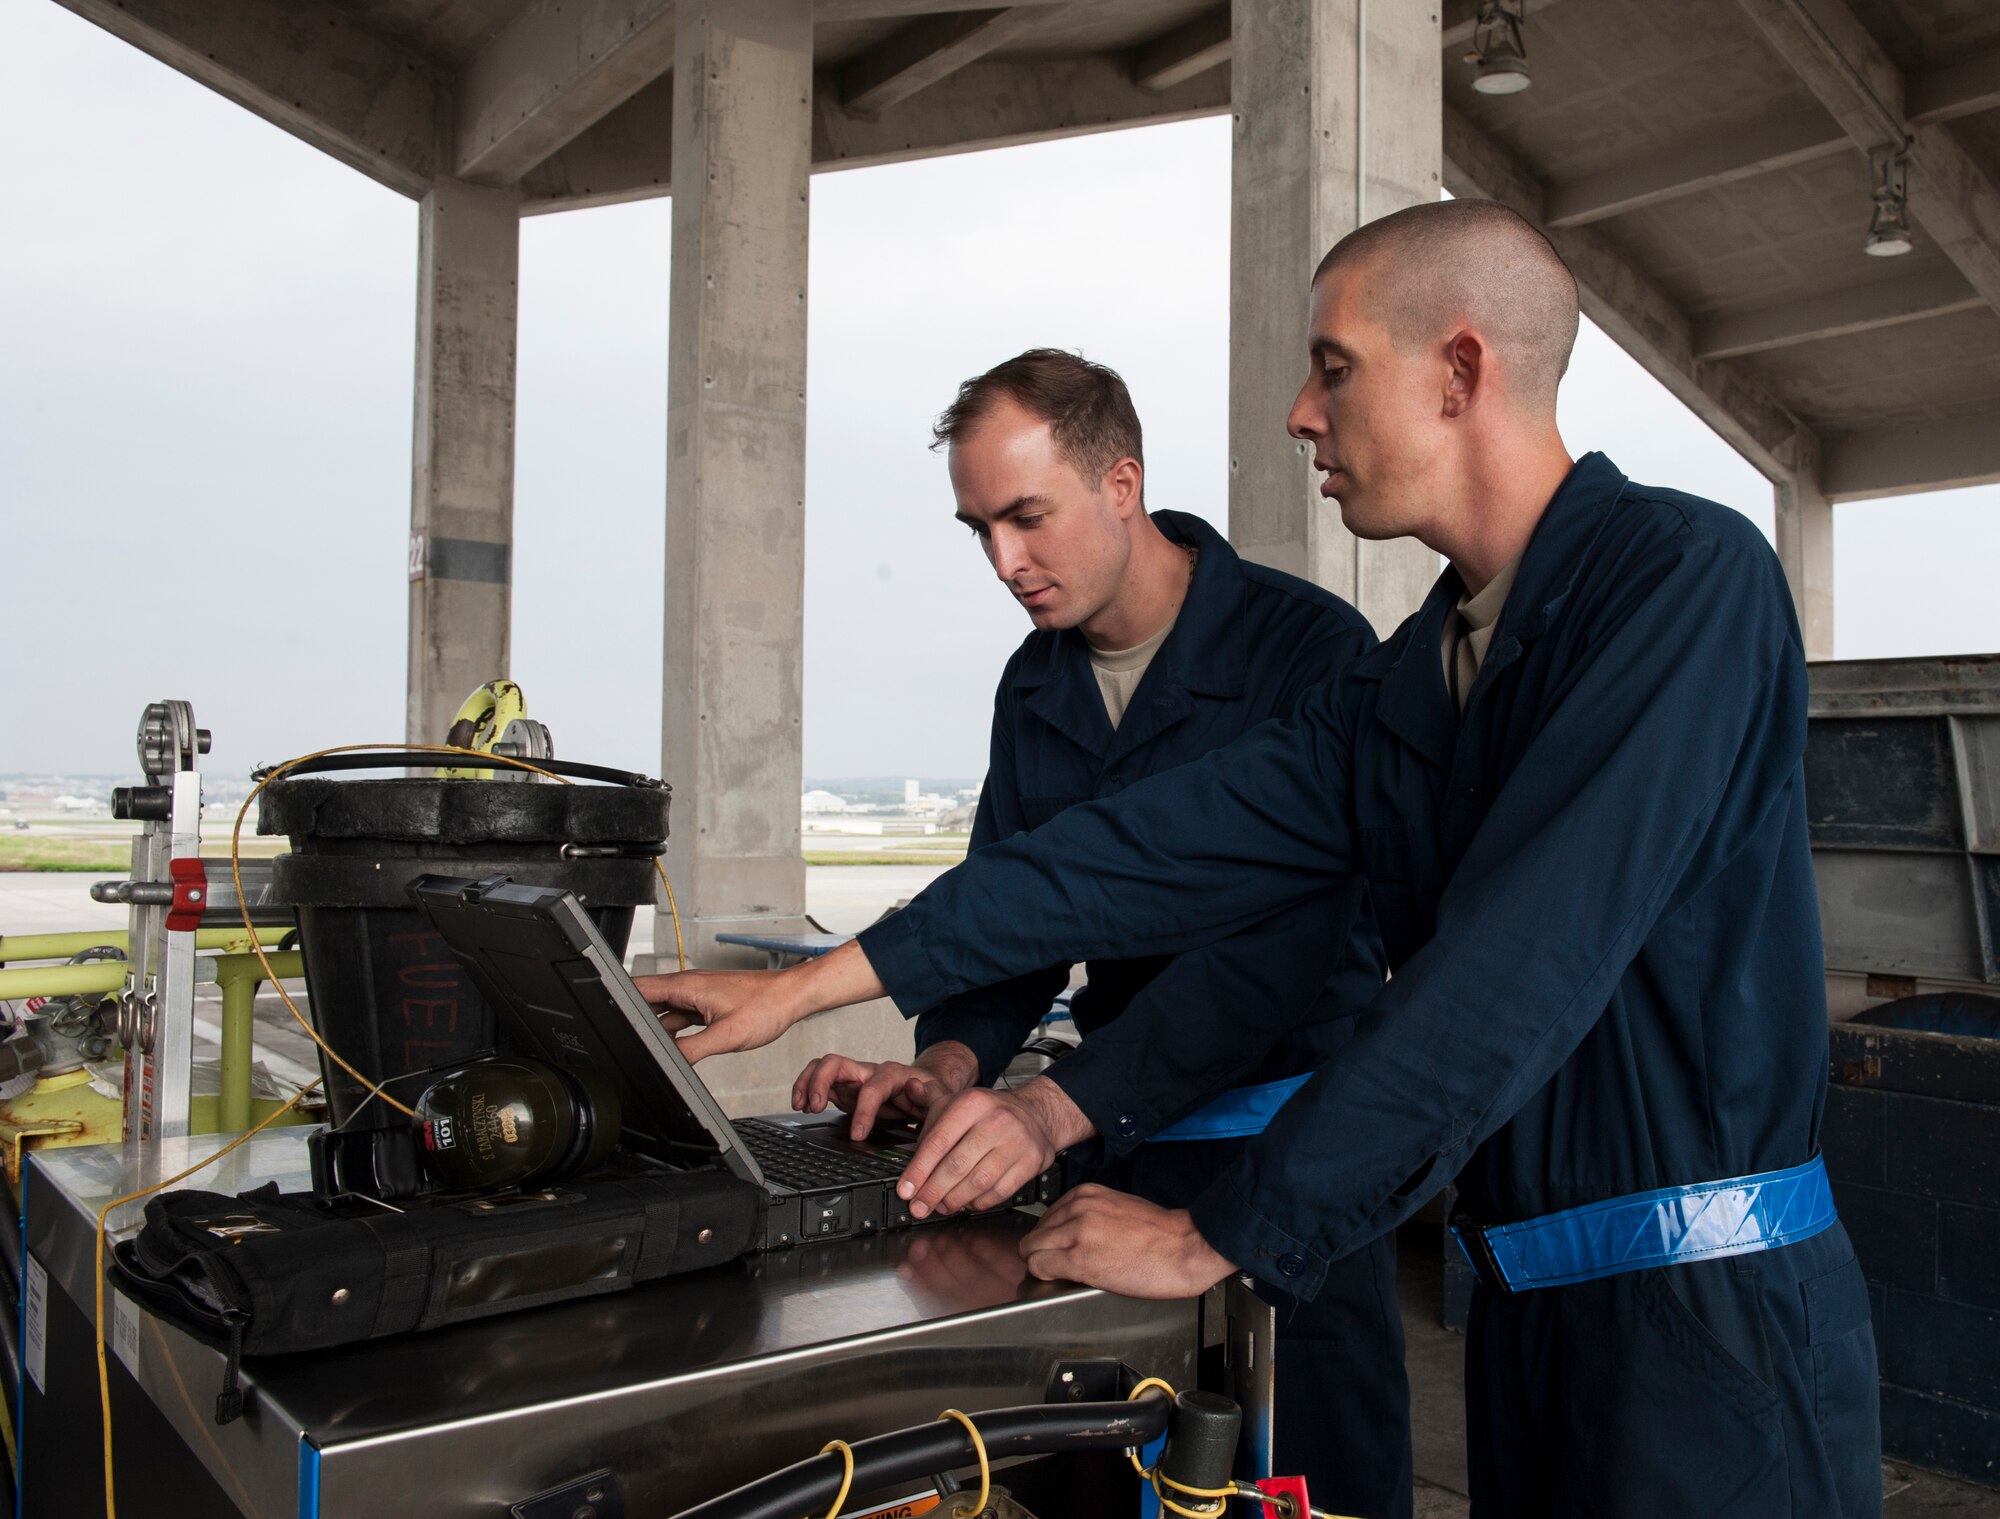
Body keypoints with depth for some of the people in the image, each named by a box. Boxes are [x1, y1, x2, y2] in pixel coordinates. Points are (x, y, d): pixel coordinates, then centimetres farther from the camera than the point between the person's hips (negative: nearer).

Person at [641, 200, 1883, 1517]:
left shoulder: (1686, 577, -16)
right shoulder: (1406, 683, 7)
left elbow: (1512, 970, -24)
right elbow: (1167, 846, 2)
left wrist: (1218, 1239, -19)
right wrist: (814, 985, -1)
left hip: (1707, 1312, -6)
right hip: (1531, 1304, 7)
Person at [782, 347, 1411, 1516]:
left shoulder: (1310, 650, -15)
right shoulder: (1037, 687, 7)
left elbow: (1282, 933, -25)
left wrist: (1062, 1106, -33)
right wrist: (955, 1059, -13)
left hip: (1294, 1143, -5)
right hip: (1124, 1145, 6)